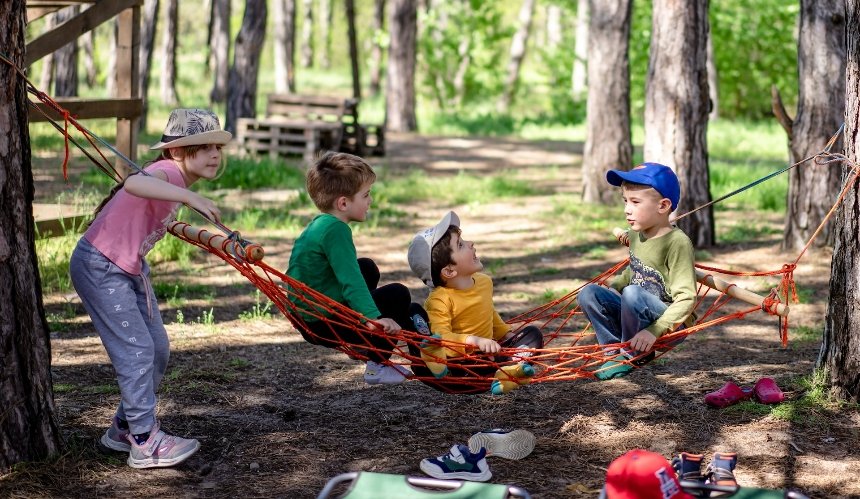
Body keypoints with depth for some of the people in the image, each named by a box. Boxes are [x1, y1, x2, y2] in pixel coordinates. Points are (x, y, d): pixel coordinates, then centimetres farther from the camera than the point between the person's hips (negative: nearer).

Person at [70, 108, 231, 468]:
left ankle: (125, 427, 25)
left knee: (158, 348, 11)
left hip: (130, 269, 10)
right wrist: (189, 197, -56)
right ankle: (145, 442, -5)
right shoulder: (169, 171, -24)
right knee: (136, 349, -11)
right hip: (98, 267, -10)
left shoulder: (176, 179, 5)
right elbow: (134, 183, -48)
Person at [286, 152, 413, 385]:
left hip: (305, 316, 10)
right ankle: (377, 366, -1)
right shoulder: (335, 230, -21)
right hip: (322, 326, -10)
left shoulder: (319, 224, 10)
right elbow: (350, 281, -32)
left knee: (367, 268, 25)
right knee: (398, 295, -4)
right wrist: (374, 318, -40)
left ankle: (365, 346, 27)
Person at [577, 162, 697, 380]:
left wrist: (654, 330, -33)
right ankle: (616, 352, -5)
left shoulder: (677, 243, -19)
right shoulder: (635, 235, 5)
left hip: (671, 323, -7)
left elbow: (686, 299, -24)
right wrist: (611, 289, 5)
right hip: (639, 316, 7)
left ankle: (632, 355, -11)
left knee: (633, 293, -33)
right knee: (589, 293, -8)